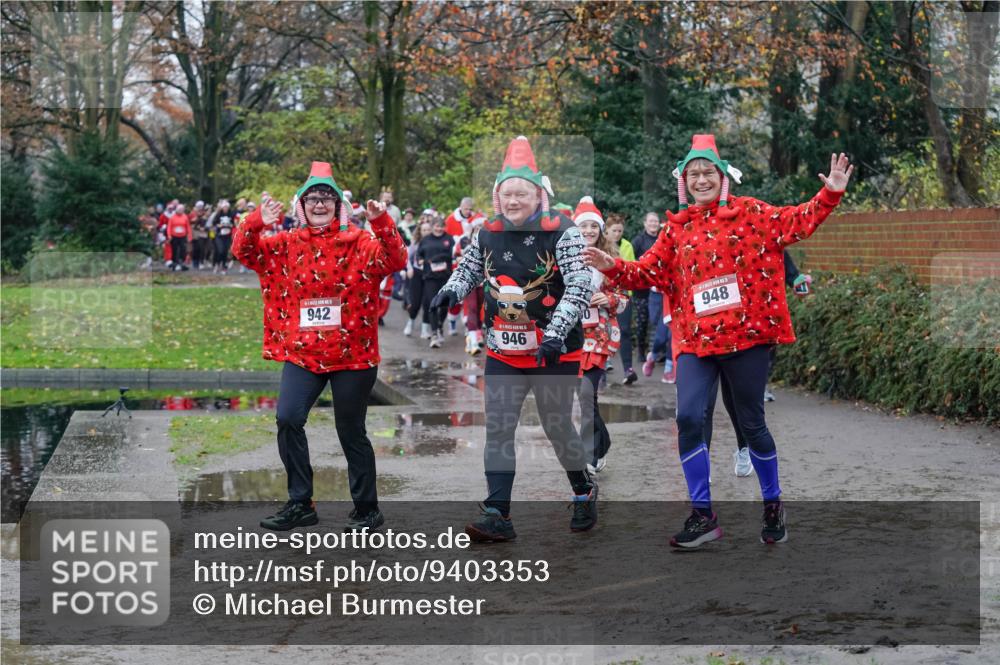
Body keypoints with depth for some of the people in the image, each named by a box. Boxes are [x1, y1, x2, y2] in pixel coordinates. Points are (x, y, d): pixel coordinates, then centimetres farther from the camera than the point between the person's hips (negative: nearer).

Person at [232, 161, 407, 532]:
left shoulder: (360, 243, -2)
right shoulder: (286, 245, 7)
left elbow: (395, 260, -17)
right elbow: (244, 252, -1)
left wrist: (382, 224, -33)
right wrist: (257, 223, -20)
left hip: (352, 353, -3)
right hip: (302, 352, 3)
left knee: (351, 432, 6)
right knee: (288, 419, -12)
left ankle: (367, 509, 22)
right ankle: (300, 504, 4)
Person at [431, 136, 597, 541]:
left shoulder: (562, 233, -12)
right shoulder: (487, 236, 2)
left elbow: (580, 288, -17)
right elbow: (468, 272, 18)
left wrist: (556, 334, -28)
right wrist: (452, 291, -6)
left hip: (554, 352, -4)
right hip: (503, 352, 4)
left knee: (557, 428, 7)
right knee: (497, 429, -4)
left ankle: (584, 492, 33)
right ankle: (497, 515, -2)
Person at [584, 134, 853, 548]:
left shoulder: (749, 212, 3)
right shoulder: (676, 228, 11)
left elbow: (798, 222, -3)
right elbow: (650, 272, 11)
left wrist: (830, 194, -17)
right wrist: (614, 269, -4)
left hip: (747, 334, -2)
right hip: (696, 340, 3)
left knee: (751, 423, 6)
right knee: (688, 418, -12)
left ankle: (773, 505, 26)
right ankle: (702, 514, -1)